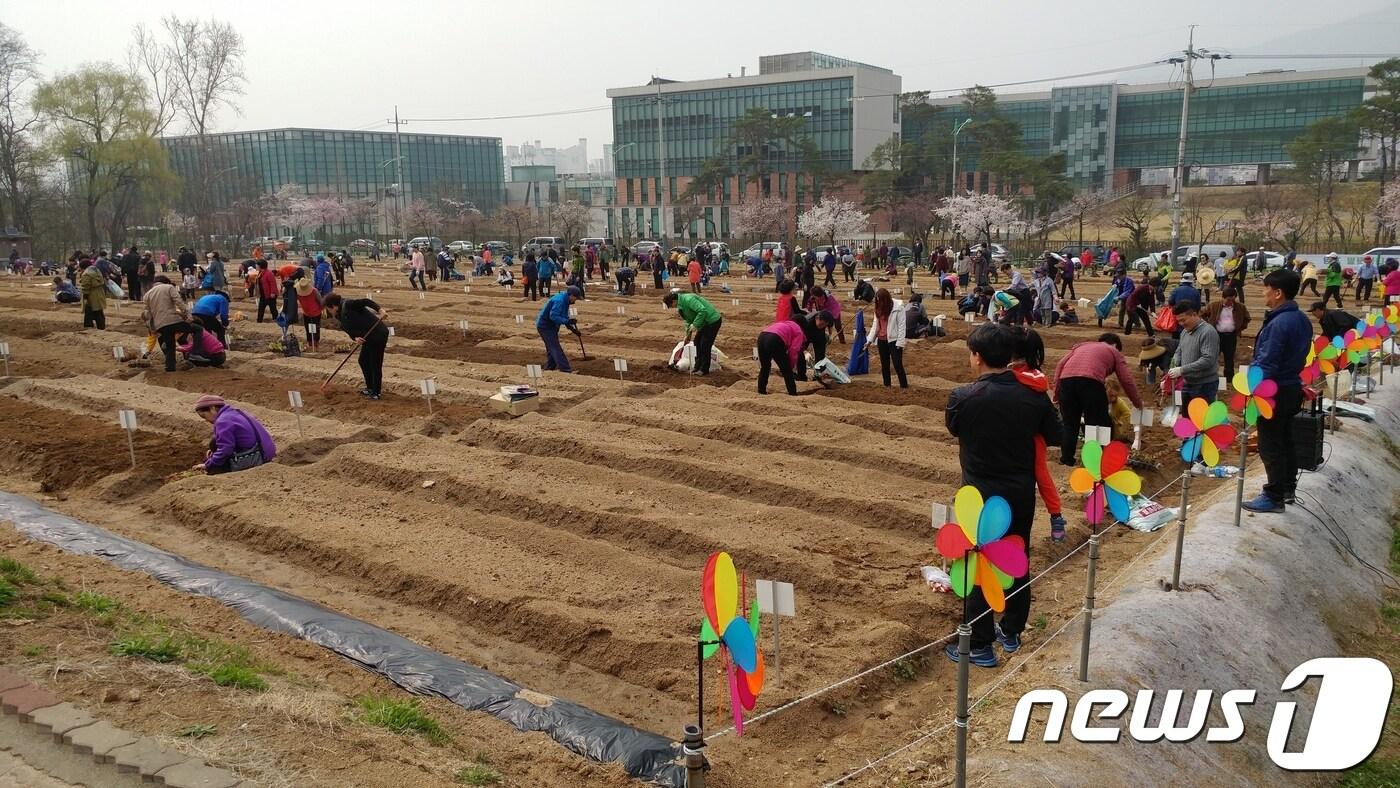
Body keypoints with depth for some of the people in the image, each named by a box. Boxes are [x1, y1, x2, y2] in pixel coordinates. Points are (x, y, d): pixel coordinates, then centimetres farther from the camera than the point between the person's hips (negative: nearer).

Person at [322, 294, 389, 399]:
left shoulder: (347, 304, -13)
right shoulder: (341, 316, 13)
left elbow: (366, 302, -20)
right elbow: (350, 331, 5)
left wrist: (380, 309, -31)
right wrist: (355, 338, -17)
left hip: (378, 334, -10)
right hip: (369, 337, 10)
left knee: (375, 364, -3)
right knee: (363, 361, 18)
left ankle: (376, 393, 6)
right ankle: (370, 387, 32)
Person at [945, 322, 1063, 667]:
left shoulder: (963, 397, -19)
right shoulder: (1033, 396, -9)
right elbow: (1055, 436, 5)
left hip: (981, 496, -4)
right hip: (1022, 493, 4)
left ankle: (979, 646, 13)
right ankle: (1011, 632, 33)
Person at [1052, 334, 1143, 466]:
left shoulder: (1082, 345, 36)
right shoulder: (1114, 352, 28)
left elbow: (1061, 364, 21)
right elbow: (1127, 381, 21)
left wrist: (1057, 391, 19)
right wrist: (1138, 403, 34)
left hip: (1066, 379, 4)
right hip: (1090, 380, -4)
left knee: (1069, 423, 18)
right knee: (1097, 423, 11)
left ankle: (1067, 459, 22)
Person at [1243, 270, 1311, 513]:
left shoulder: (1279, 323, -24)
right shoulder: (1302, 319, 6)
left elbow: (1266, 364, -24)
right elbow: (1299, 355, 14)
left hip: (1274, 391, -9)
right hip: (1293, 388, 9)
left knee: (1270, 446, -1)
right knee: (1285, 441, 19)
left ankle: (1274, 497, 6)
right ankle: (1287, 488, 30)